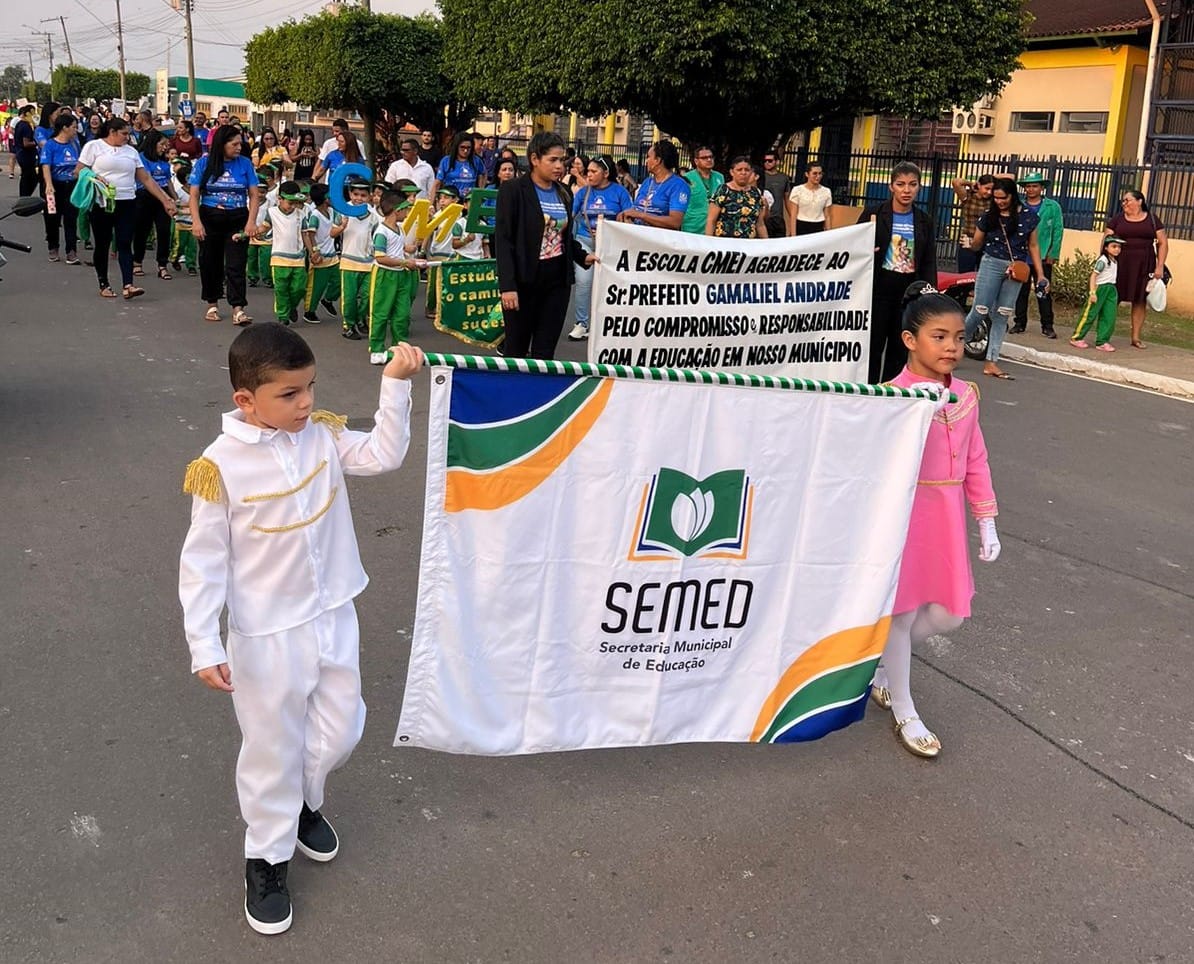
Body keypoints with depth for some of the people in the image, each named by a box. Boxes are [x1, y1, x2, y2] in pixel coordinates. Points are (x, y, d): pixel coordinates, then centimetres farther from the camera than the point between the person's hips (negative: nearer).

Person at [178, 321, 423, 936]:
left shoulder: (324, 436, -5)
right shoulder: (221, 468, -18)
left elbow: (383, 454, -3)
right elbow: (204, 561, -14)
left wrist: (396, 385, -14)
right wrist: (204, 646, -15)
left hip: (333, 618, 5)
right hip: (267, 636, -5)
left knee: (339, 732, 18)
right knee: (273, 748, 10)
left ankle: (303, 801, 50)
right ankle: (267, 857, 33)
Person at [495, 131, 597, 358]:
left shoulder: (563, 193, 11)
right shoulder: (513, 190, -6)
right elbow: (503, 240, -11)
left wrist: (582, 256, 4)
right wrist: (507, 285, -19)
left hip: (557, 280, 5)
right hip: (524, 280, -5)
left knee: (545, 351, 4)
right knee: (516, 349, 6)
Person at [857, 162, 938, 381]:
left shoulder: (925, 222, 8)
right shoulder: (873, 213, -1)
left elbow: (929, 262, 8)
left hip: (909, 292, 3)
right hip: (878, 289, -3)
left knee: (900, 349, 7)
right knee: (873, 346, 0)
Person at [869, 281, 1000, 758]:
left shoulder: (965, 395, 4)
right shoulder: (895, 395, -14)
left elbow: (976, 461, 10)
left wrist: (987, 522, 10)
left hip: (947, 518, 6)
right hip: (904, 513, -6)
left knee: (948, 614, 10)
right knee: (902, 612, 6)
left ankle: (879, 661, 36)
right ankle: (903, 713, 23)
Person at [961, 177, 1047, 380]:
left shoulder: (1027, 217, 2)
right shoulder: (988, 217, 0)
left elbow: (1033, 246, 9)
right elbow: (976, 246, 8)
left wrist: (1040, 274, 5)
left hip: (1016, 269, 2)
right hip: (991, 265, -2)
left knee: (1002, 316, 3)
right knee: (980, 311, -8)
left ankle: (991, 363, 6)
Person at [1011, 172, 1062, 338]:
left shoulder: (1053, 207, 2)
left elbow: (1057, 231, 0)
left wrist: (1053, 254, -7)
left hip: (1043, 258, -1)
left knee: (1044, 293, 2)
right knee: (1021, 292, 8)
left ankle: (1047, 326, 7)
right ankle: (1020, 323, 17)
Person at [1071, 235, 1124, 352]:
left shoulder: (1115, 261, 11)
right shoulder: (1103, 260, -14)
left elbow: (1112, 276, 16)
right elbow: (1093, 275, -18)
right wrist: (1093, 292, -24)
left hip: (1111, 290, 8)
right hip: (1100, 288, -8)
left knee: (1109, 317, 2)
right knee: (1090, 314, -2)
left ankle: (1102, 341, 6)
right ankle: (1076, 338, 9)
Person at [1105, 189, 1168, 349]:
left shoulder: (1152, 219, 6)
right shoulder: (1117, 219, 6)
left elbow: (1163, 243, 6)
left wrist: (1160, 266, -3)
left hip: (1144, 266, 1)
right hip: (1120, 264, 0)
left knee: (1140, 300, 3)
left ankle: (1136, 337, 9)